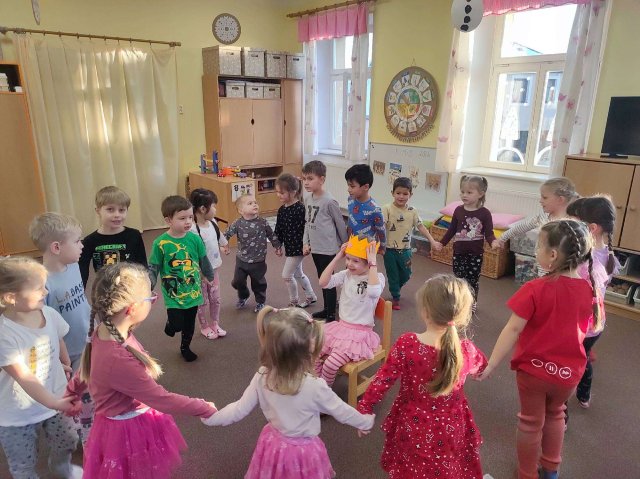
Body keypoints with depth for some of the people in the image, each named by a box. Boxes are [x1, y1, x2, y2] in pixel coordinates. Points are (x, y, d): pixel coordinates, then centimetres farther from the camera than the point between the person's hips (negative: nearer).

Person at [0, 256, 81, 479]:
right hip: (18, 414, -5)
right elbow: (23, 377, -32)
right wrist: (53, 402, -36)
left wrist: (66, 364, 21)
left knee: (66, 443, 27)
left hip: (56, 398, 6)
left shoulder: (49, 314, -13)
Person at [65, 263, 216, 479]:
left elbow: (87, 366, 9)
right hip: (129, 432, -8)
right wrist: (205, 409, -16)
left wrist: (72, 394, 26)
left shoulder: (107, 330, -11)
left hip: (135, 423, 8)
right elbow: (162, 399, -28)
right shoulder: (118, 360, -37)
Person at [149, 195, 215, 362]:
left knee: (190, 324, 17)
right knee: (177, 324, -6)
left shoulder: (195, 238, -9)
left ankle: (185, 347, 43)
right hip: (173, 294, -3)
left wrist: (211, 277, 16)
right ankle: (170, 324, 31)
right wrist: (149, 283, -25)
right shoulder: (160, 243, -16)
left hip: (193, 291, 3)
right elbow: (153, 267, -9)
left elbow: (204, 262, 5)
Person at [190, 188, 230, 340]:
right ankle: (204, 327, 34)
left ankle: (215, 324, 39)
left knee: (215, 299, 19)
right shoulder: (193, 230, -28)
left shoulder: (213, 222, -4)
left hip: (214, 269, 7)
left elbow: (219, 236, 16)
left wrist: (225, 245, 31)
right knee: (203, 301, 14)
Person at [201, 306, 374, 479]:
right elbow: (342, 412, -15)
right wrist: (367, 421, 4)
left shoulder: (262, 378, -22)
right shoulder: (315, 386, -30)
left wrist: (210, 417, 9)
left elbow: (239, 410, -10)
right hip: (304, 452, -3)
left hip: (274, 445, 3)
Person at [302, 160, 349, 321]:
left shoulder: (329, 201, -19)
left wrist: (345, 245, -1)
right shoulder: (307, 200, 3)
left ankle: (331, 314, 16)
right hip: (315, 248, 7)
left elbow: (340, 224, -10)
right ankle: (326, 309, 34)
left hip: (328, 249, -7)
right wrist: (306, 243, 5)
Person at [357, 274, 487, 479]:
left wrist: (364, 408, -1)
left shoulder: (406, 344, -25)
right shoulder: (467, 350, -21)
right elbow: (481, 366, 4)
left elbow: (383, 380, -15)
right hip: (450, 431, 1)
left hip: (414, 427, 0)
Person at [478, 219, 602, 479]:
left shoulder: (535, 289, -24)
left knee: (531, 422, 18)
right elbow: (593, 328, 5)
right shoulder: (590, 289, -10)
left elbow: (513, 329, -24)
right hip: (569, 371, 4)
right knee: (555, 414, 30)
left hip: (533, 368, -4)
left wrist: (491, 365, -18)